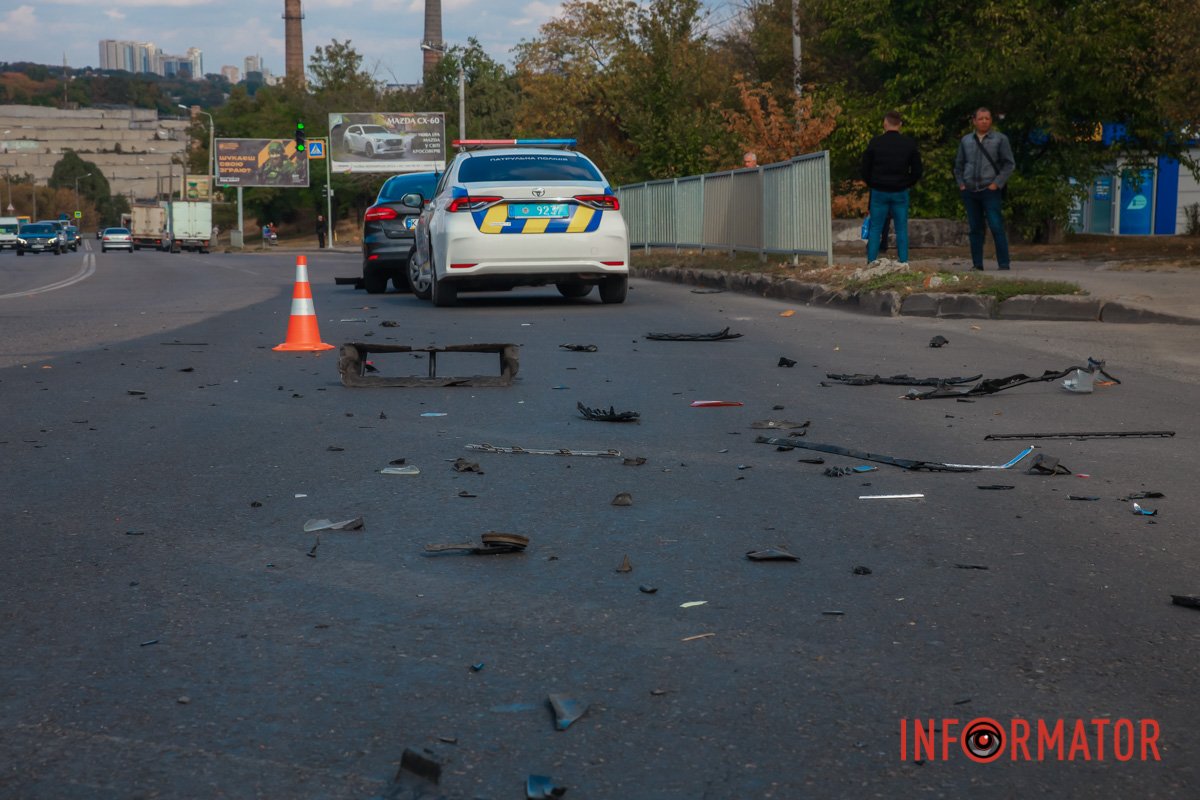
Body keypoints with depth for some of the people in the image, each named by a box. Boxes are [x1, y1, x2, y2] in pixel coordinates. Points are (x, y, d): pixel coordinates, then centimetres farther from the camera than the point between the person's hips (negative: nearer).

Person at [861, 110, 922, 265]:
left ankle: (871, 262, 0)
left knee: (875, 229, 4)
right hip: (900, 193, 1)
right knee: (901, 229, 6)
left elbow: (865, 169, 0)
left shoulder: (875, 142, -4)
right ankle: (903, 262, 2)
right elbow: (917, 171, 3)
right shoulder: (909, 143, 0)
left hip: (879, 192, -1)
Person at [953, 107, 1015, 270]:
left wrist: (997, 183, -8)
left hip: (990, 190, -4)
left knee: (996, 228, -10)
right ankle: (977, 264, 10)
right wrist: (961, 184, 9)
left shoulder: (1000, 139, 2)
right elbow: (958, 165, 21)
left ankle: (1003, 264, -9)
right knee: (975, 229, 6)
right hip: (969, 192, 4)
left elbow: (1009, 164, 0)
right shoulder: (966, 140, 13)